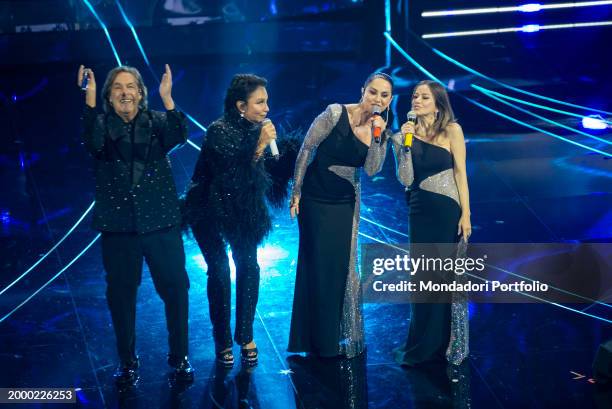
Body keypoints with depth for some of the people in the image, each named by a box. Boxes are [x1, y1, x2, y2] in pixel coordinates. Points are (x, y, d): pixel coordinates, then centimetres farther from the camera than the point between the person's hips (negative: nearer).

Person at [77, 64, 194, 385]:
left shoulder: (156, 121, 3)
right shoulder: (101, 123, 2)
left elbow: (179, 136, -18)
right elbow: (92, 144, -21)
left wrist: (167, 98, -29)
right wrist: (89, 99, -29)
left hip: (161, 221, 0)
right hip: (118, 225, 0)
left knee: (175, 288, 2)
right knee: (121, 293, 8)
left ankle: (179, 358, 18)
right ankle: (127, 361, 24)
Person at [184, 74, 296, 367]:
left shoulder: (258, 129, -7)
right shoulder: (219, 131, -23)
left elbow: (270, 172, -1)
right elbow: (231, 173, -32)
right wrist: (258, 147, -36)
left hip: (243, 210, 5)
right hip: (210, 209, -5)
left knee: (248, 265, 0)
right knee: (219, 270, -5)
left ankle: (245, 336, 11)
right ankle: (222, 341, 7)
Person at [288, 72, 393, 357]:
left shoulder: (378, 128, -1)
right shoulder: (336, 113, -17)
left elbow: (371, 169, -10)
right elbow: (306, 149, -11)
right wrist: (296, 190, -8)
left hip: (346, 203, 4)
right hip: (315, 199, -4)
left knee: (342, 266, 10)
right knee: (317, 266, 4)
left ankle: (339, 336, 25)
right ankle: (317, 339, 17)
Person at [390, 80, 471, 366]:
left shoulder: (451, 130, -3)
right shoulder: (405, 135, 4)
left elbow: (460, 173, -6)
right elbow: (406, 180, -4)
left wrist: (465, 215, -10)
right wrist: (406, 144, -14)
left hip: (448, 211, -3)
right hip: (420, 212, 3)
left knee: (447, 277, 5)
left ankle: (445, 344, 19)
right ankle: (422, 346, 22)